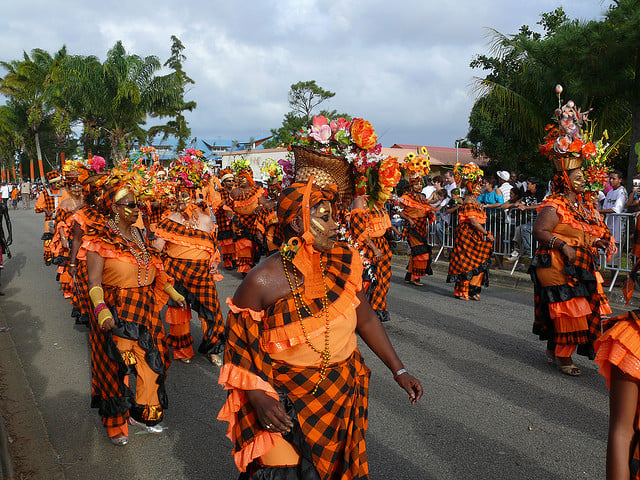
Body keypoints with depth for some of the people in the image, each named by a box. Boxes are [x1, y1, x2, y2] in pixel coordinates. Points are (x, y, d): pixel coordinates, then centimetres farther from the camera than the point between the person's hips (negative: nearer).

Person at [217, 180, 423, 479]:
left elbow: (366, 319, 5)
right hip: (282, 400, -4)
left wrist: (399, 371, 6)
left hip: (342, 395, 4)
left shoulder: (344, 263, -7)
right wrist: (258, 398, -22)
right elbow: (239, 346, -11)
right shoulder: (262, 282, -19)